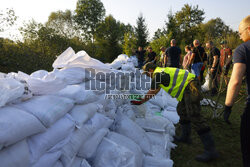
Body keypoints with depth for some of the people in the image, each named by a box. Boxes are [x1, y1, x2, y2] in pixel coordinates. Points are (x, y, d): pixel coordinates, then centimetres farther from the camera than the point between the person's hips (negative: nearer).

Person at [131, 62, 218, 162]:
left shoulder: (157, 74, -9)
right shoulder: (162, 72, 21)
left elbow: (151, 93, -1)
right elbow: (156, 91, 32)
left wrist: (140, 102, 13)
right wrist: (143, 99, 39)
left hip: (190, 87, -11)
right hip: (188, 88, 11)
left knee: (194, 116, -14)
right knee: (181, 110, 20)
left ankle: (211, 151, -12)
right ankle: (185, 137, 32)